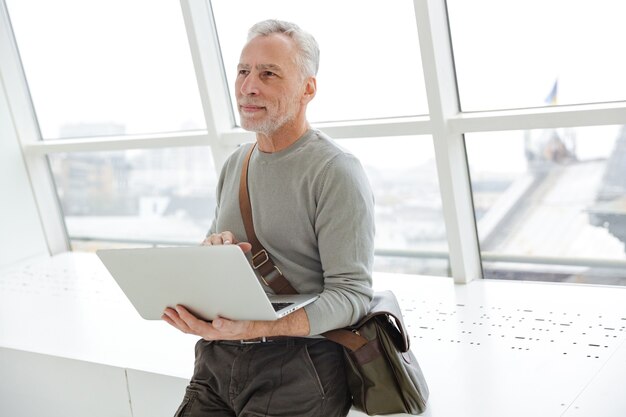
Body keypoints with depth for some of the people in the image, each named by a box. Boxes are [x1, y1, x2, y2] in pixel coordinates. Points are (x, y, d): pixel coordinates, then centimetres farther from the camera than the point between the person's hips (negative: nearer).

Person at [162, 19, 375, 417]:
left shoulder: (336, 171, -12)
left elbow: (352, 293, -18)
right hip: (218, 360, 6)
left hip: (297, 366, -6)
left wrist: (254, 328, -30)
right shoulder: (236, 164, 12)